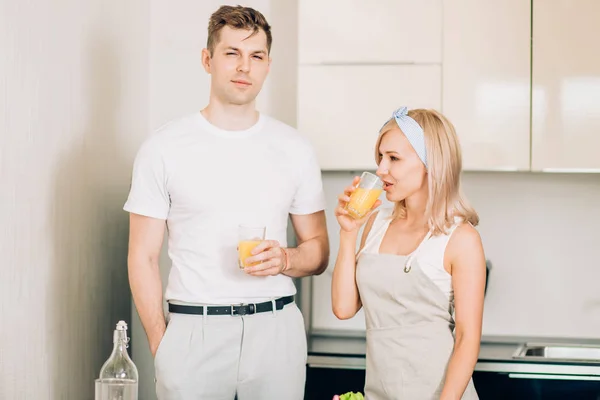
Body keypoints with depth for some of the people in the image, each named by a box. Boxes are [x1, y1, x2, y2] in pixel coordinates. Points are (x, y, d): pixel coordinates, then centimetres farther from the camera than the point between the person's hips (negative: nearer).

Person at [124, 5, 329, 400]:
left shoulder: (295, 149, 6)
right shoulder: (163, 148, 0)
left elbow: (318, 251, 10)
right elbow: (144, 259, 0)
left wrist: (286, 259, -11)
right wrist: (160, 345, -7)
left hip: (276, 326, 2)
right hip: (193, 331, -2)